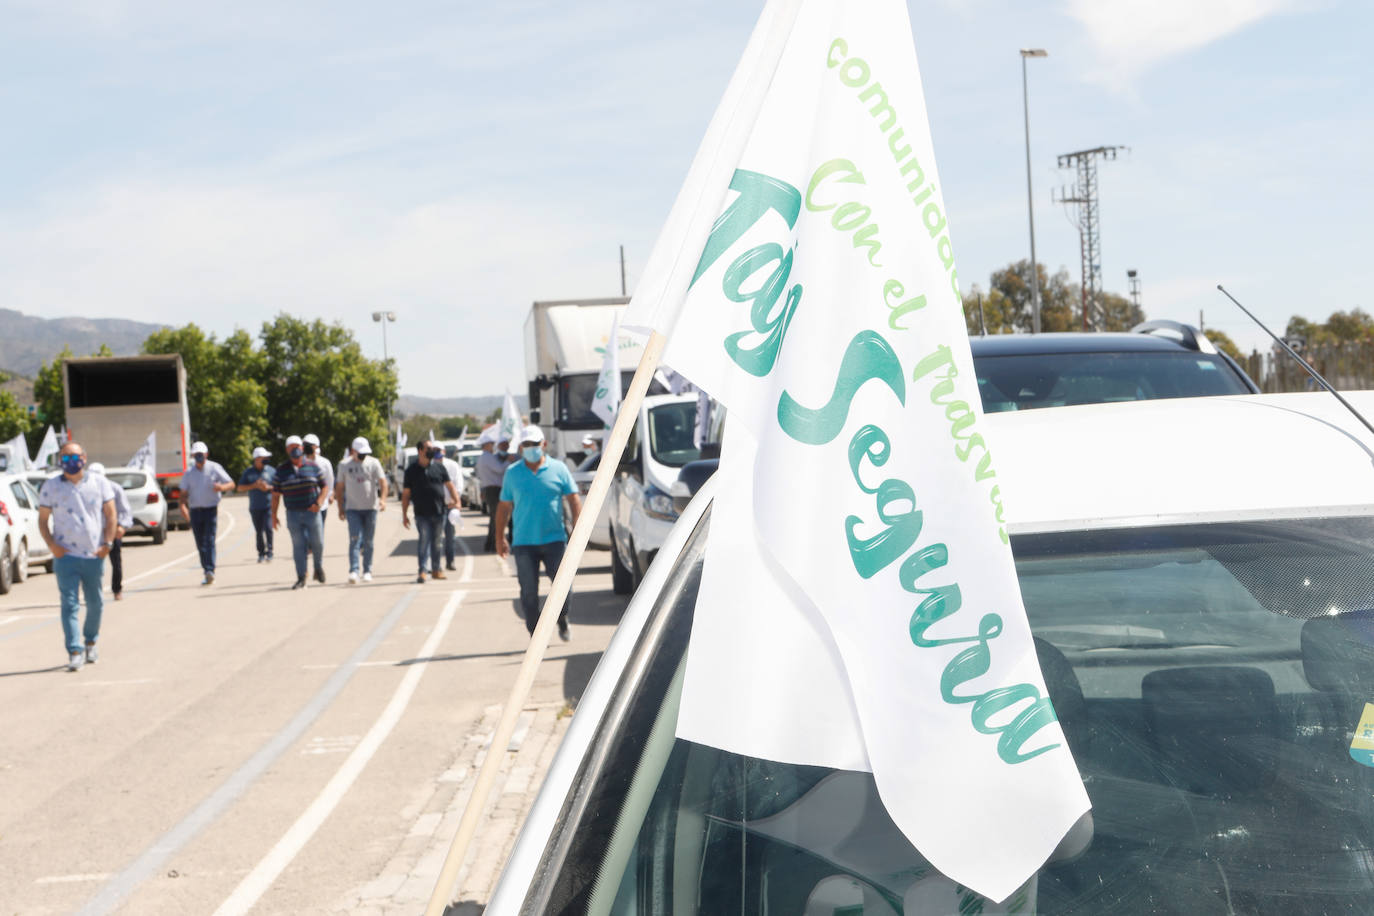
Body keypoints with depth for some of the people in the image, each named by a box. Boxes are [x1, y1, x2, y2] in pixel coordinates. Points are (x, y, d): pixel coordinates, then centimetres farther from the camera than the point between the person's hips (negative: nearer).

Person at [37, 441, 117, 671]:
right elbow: (43, 519, 6)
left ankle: (91, 642, 31)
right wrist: (52, 545, -8)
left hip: (94, 555, 2)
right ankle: (75, 652, -11)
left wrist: (107, 543, -4)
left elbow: (111, 515, 8)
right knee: (69, 604, -9)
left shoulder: (99, 483, 6)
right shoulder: (51, 486, 4)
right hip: (66, 555, -2)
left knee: (95, 603, 11)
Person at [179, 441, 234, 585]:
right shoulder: (188, 473, 7)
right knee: (200, 544, 5)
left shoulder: (214, 468, 0)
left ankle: (210, 571, -24)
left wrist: (222, 487, -23)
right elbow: (184, 493, 7)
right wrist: (183, 506, -14)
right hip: (195, 511, 3)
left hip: (211, 509, -3)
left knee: (210, 541, -16)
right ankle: (208, 574, 13)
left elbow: (231, 484, 0)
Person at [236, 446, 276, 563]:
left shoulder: (271, 470, 3)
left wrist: (268, 487, -13)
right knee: (259, 531, 7)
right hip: (255, 507, 2)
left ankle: (269, 553, -8)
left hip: (268, 506, -2)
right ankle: (261, 554, 17)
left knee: (268, 528, -15)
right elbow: (240, 488, 4)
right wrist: (254, 486, -10)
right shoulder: (248, 472, 6)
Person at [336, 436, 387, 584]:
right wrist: (340, 508, 7)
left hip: (371, 507, 1)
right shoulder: (344, 465, 4)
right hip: (352, 508, -1)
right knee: (355, 539, -13)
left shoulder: (373, 463, 2)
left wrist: (382, 499, -22)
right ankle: (353, 571, -19)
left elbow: (383, 482, -5)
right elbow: (339, 487, 10)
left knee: (368, 541, 6)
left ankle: (367, 571, 15)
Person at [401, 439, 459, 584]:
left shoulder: (438, 467, 8)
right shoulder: (412, 470, 1)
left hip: (439, 512, 3)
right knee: (424, 541, -9)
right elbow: (406, 494, 4)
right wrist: (404, 515, 1)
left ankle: (436, 570, 19)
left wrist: (456, 500, -5)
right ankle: (422, 571, -6)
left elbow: (449, 485, 11)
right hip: (422, 513, -3)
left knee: (436, 542, 10)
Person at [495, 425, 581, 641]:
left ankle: (562, 621, 23)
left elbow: (574, 500, 4)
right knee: (529, 593, 0)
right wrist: (500, 538, 10)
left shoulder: (558, 469, 4)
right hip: (524, 543, 1)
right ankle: (535, 634, 11)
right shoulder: (512, 473, 8)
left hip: (554, 540, -1)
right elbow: (504, 507, 13)